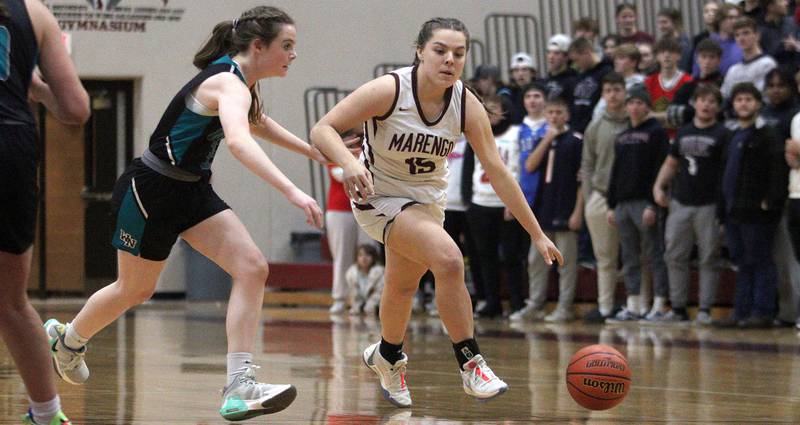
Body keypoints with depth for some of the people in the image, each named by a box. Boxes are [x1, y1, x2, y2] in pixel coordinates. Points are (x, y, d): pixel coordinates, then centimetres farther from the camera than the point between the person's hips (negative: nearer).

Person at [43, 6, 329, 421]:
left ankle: (239, 388, -17)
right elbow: (239, 142, -48)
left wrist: (312, 150, 29)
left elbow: (256, 122, 29)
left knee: (252, 268, -11)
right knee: (135, 290, 12)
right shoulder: (229, 84, -26)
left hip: (192, 192, 9)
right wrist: (291, 191, -57)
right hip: (151, 190, -9)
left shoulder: (238, 81, 4)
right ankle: (67, 338, 43)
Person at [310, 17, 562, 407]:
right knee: (448, 259, -27)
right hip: (379, 197, -5)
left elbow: (497, 171, -12)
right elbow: (322, 129, -25)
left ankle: (387, 357, 52)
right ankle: (470, 364, -16)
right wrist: (350, 163, -45)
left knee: (403, 286, 23)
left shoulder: (466, 105, -14)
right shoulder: (390, 90, -25)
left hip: (427, 200, 6)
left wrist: (537, 234, -14)